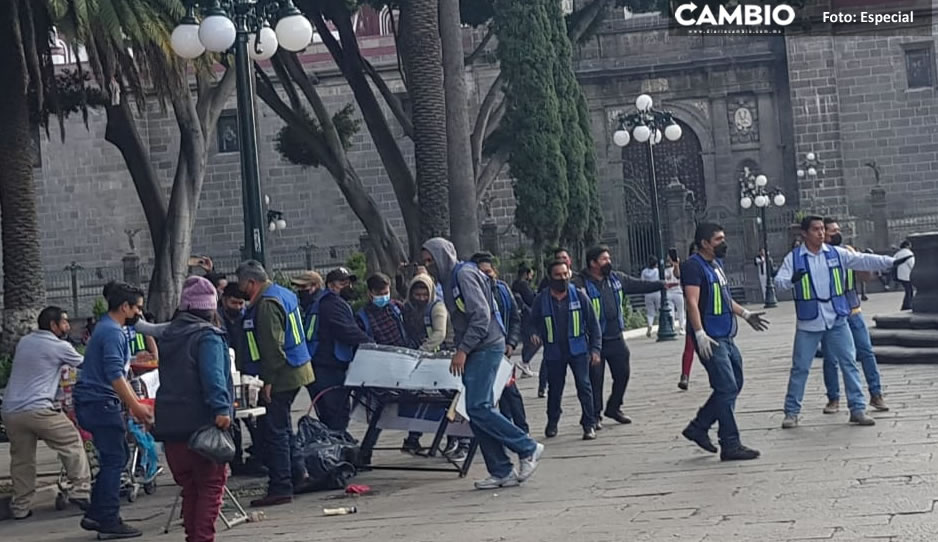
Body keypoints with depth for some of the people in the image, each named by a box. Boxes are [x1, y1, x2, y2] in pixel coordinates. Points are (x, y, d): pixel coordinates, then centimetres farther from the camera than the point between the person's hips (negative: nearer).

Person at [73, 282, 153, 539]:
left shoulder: (109, 329, 19)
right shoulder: (112, 332, -15)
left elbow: (120, 374, 24)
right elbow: (114, 375, -23)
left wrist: (137, 404, 22)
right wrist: (135, 407, -20)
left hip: (95, 403, 11)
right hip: (100, 402, -11)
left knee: (114, 457, 15)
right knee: (114, 459, -7)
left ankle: (95, 515, 19)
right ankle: (109, 522, -4)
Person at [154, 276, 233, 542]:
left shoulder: (170, 336, 13)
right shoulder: (208, 336, -10)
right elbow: (214, 376, -24)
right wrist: (221, 408, -33)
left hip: (170, 423, 7)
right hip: (201, 421, -7)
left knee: (189, 486, 15)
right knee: (212, 483, 0)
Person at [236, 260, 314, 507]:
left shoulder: (267, 304, -16)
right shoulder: (284, 294, 15)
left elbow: (271, 346, -22)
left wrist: (268, 380, -20)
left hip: (282, 376, -10)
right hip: (296, 371, 10)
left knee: (275, 432, -7)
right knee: (284, 429, 17)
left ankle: (280, 488, -6)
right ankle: (295, 477, 23)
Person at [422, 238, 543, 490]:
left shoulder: (464, 275, -11)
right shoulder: (449, 280, 20)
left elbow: (481, 316, -19)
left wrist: (463, 350, -19)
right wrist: (460, 349, 12)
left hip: (486, 347, -10)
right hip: (473, 352, 10)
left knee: (478, 408, -15)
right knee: (476, 412, 5)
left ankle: (528, 448, -5)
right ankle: (501, 471, 7)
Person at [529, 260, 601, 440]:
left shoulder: (579, 296, -2)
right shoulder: (541, 300, 0)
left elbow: (593, 324, 2)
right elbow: (534, 322, 11)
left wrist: (595, 349, -4)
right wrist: (534, 334, -12)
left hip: (578, 350, -1)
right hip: (554, 352, 1)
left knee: (584, 385, -8)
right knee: (555, 389, 10)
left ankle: (589, 424, -2)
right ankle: (552, 423, 29)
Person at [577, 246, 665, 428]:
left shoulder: (616, 278, 8)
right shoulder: (582, 284, -14)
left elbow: (639, 285, 16)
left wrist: (662, 284, 10)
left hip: (616, 338, 6)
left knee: (622, 373, 10)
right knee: (595, 378, -3)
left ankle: (613, 408, 28)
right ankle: (595, 415, 10)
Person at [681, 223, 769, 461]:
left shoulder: (716, 264, 18)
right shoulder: (694, 266, -11)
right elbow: (692, 302, -19)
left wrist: (745, 314, 28)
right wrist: (700, 334, -27)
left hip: (726, 337, 10)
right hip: (711, 340, -10)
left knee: (734, 386, 13)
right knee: (727, 389, -9)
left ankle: (698, 427, 22)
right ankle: (731, 445, -4)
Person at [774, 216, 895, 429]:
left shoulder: (836, 253, 3)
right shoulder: (794, 258, -2)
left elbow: (863, 261, -2)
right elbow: (778, 281, -10)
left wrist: (891, 262, -13)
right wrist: (792, 280, -33)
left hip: (837, 320, 2)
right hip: (808, 323, -2)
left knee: (849, 363, 1)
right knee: (800, 368, 3)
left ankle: (857, 409, 8)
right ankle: (791, 412, 13)